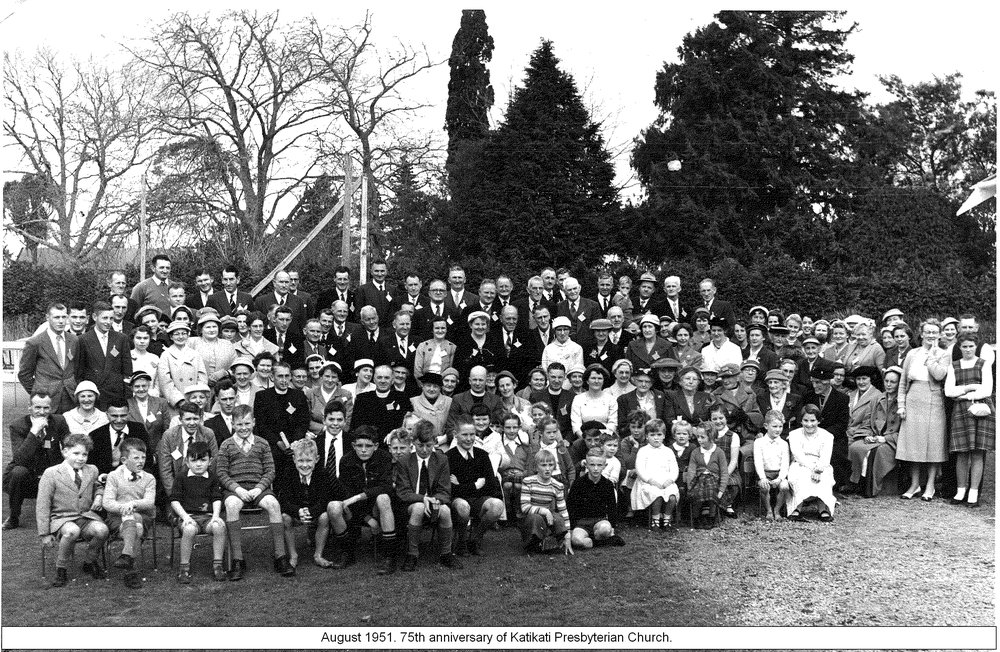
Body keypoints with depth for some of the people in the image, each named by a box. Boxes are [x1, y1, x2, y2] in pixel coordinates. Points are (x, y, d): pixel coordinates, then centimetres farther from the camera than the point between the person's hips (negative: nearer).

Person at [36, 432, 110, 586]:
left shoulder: (92, 470, 10)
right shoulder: (51, 474, -3)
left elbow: (98, 486, 33)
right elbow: (42, 506, -2)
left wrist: (99, 496, 8)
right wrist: (45, 534, -7)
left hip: (87, 516, 4)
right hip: (61, 518, -4)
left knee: (102, 529, -30)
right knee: (72, 531, -39)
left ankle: (90, 562, 0)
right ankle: (61, 569, -15)